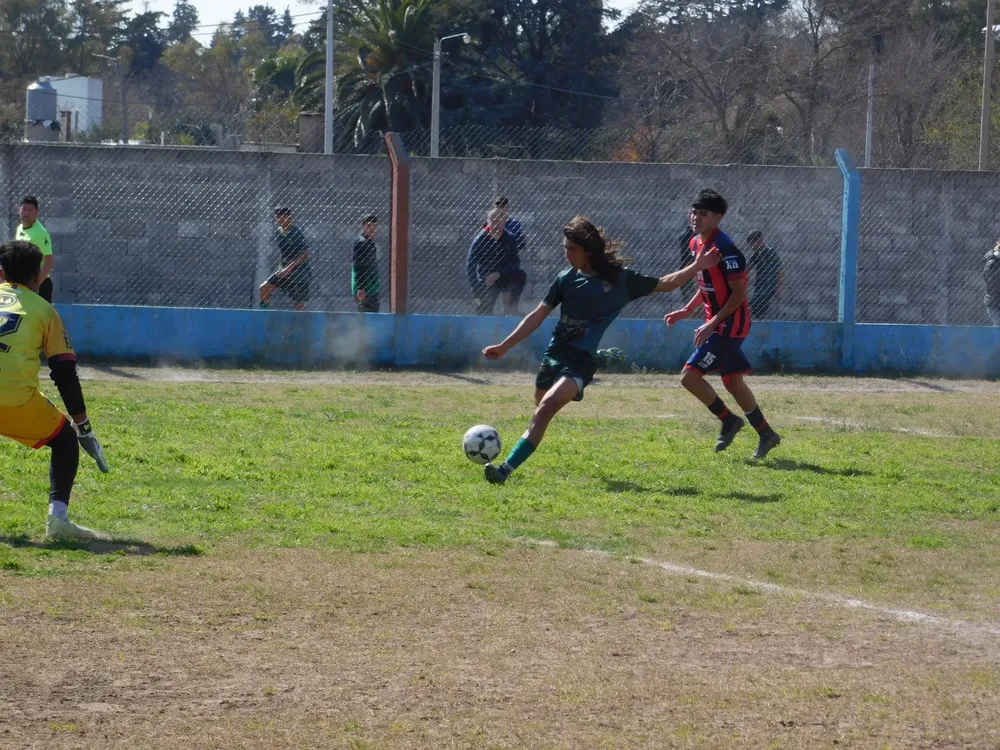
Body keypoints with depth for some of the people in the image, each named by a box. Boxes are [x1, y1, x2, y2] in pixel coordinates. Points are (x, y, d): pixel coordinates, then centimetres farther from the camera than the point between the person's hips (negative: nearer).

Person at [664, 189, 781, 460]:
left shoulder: (724, 249, -21)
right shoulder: (697, 244, 8)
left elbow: (739, 293, -21)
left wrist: (713, 323, -23)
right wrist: (686, 311, 11)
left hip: (729, 324, -10)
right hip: (717, 323, 10)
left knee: (690, 375, -13)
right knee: (732, 381, 15)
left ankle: (728, 421, 3)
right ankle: (766, 435, 25)